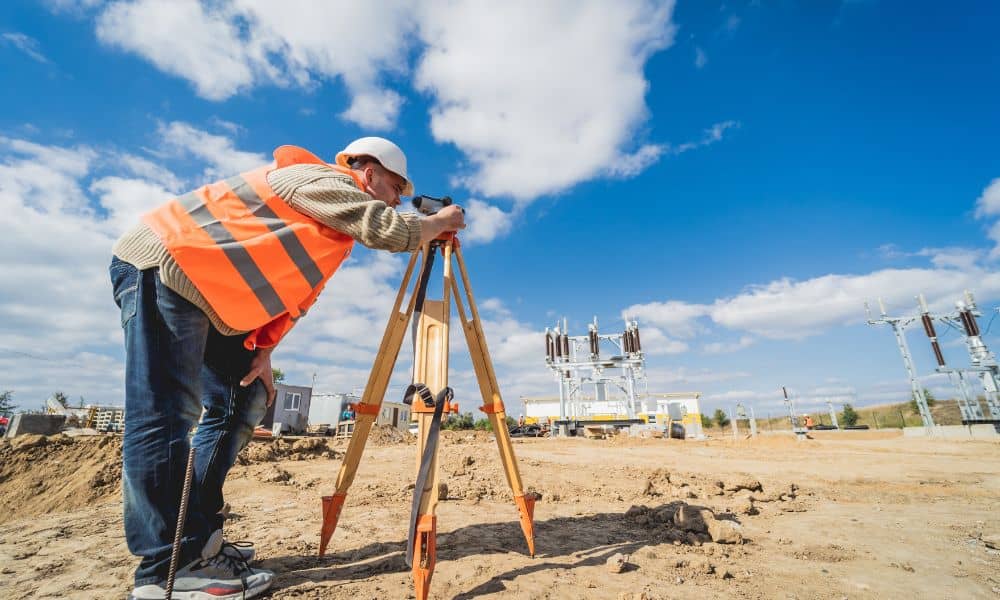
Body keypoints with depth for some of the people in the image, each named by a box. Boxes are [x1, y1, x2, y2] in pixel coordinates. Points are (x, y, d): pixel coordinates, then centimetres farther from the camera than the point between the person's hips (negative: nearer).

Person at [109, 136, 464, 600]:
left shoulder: (337, 216, 14)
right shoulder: (322, 180, -12)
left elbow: (286, 287, 13)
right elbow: (388, 232, -26)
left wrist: (262, 351, 1)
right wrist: (439, 223, -6)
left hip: (199, 289, 10)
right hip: (160, 266, -10)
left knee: (243, 401, 4)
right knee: (166, 414, -15)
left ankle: (197, 539, 11)